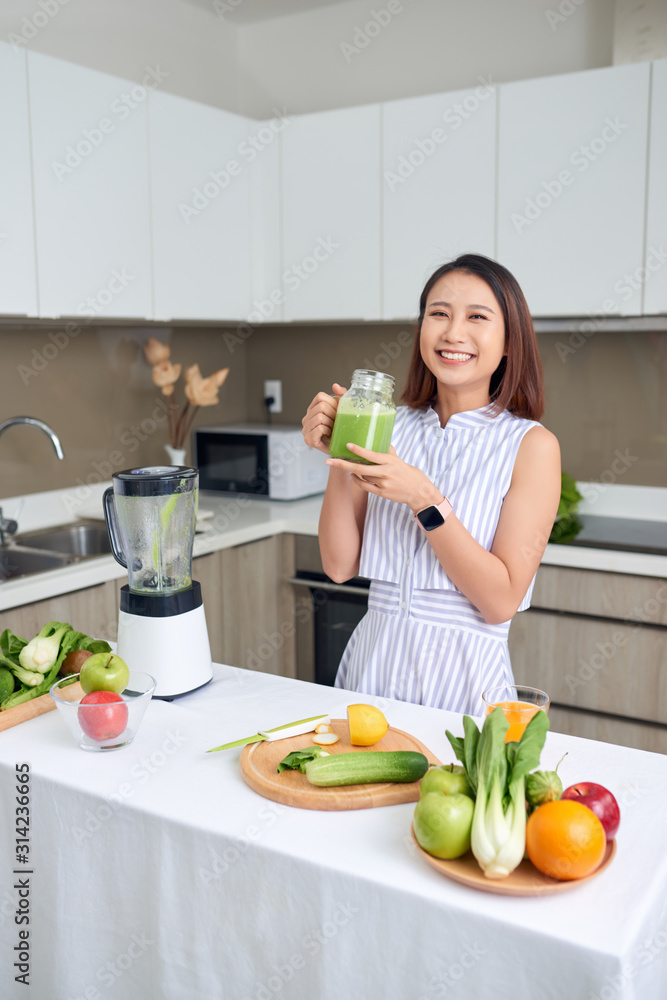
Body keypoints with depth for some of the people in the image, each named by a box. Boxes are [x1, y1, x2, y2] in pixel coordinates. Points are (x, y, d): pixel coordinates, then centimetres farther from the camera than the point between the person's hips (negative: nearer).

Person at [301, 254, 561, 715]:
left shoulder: (531, 445, -8)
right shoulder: (390, 427, 1)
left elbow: (502, 600, -14)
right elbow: (341, 565, -1)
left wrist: (424, 501, -22)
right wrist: (339, 459, -12)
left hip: (464, 675, -3)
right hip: (373, 662, 3)